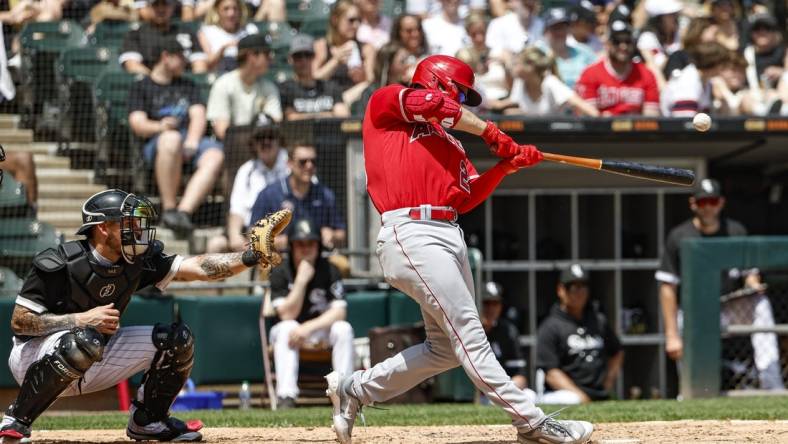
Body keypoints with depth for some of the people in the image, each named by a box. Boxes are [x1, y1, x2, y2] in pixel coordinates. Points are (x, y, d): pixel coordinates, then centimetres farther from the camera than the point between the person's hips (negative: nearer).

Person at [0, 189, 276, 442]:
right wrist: (82, 319, -29)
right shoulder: (59, 264, -22)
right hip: (35, 359, -6)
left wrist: (250, 258, -26)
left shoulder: (138, 262, -6)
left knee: (177, 339, -4)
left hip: (92, 367, 6)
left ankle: (147, 420, 13)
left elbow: (200, 268, -12)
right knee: (84, 342, -41)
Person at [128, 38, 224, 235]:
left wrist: (192, 142, -7)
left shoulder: (188, 86, 29)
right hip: (156, 143, -4)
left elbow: (198, 115, 14)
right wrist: (160, 126, -21)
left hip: (192, 139, 4)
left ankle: (184, 210, -45)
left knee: (215, 155, -31)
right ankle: (169, 209, -36)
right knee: (172, 139, -41)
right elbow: (137, 123, 2)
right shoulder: (141, 87, 17)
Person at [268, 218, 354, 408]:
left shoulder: (329, 271, -9)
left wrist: (309, 327, -33)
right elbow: (287, 315, -21)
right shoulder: (280, 273, -12)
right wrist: (301, 280, -30)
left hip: (322, 329, 1)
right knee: (287, 328, -35)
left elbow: (339, 312, -19)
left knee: (343, 329, -30)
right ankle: (286, 397, -43)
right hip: (294, 330, -1)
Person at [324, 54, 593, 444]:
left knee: (446, 349, 9)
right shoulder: (384, 103, 7)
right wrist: (488, 131, 0)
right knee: (469, 333, -13)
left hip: (450, 236, 9)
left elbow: (466, 198, 14)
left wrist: (506, 165, 2)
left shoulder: (448, 142, 26)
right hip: (411, 233, -9)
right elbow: (434, 104, -10)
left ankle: (353, 390, 23)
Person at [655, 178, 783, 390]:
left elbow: (749, 272, 8)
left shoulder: (736, 231, 2)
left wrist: (753, 283, -19)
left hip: (729, 308, 2)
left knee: (761, 303, -25)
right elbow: (667, 288, -6)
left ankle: (771, 384, -25)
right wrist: (672, 335, -11)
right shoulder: (678, 237, -5)